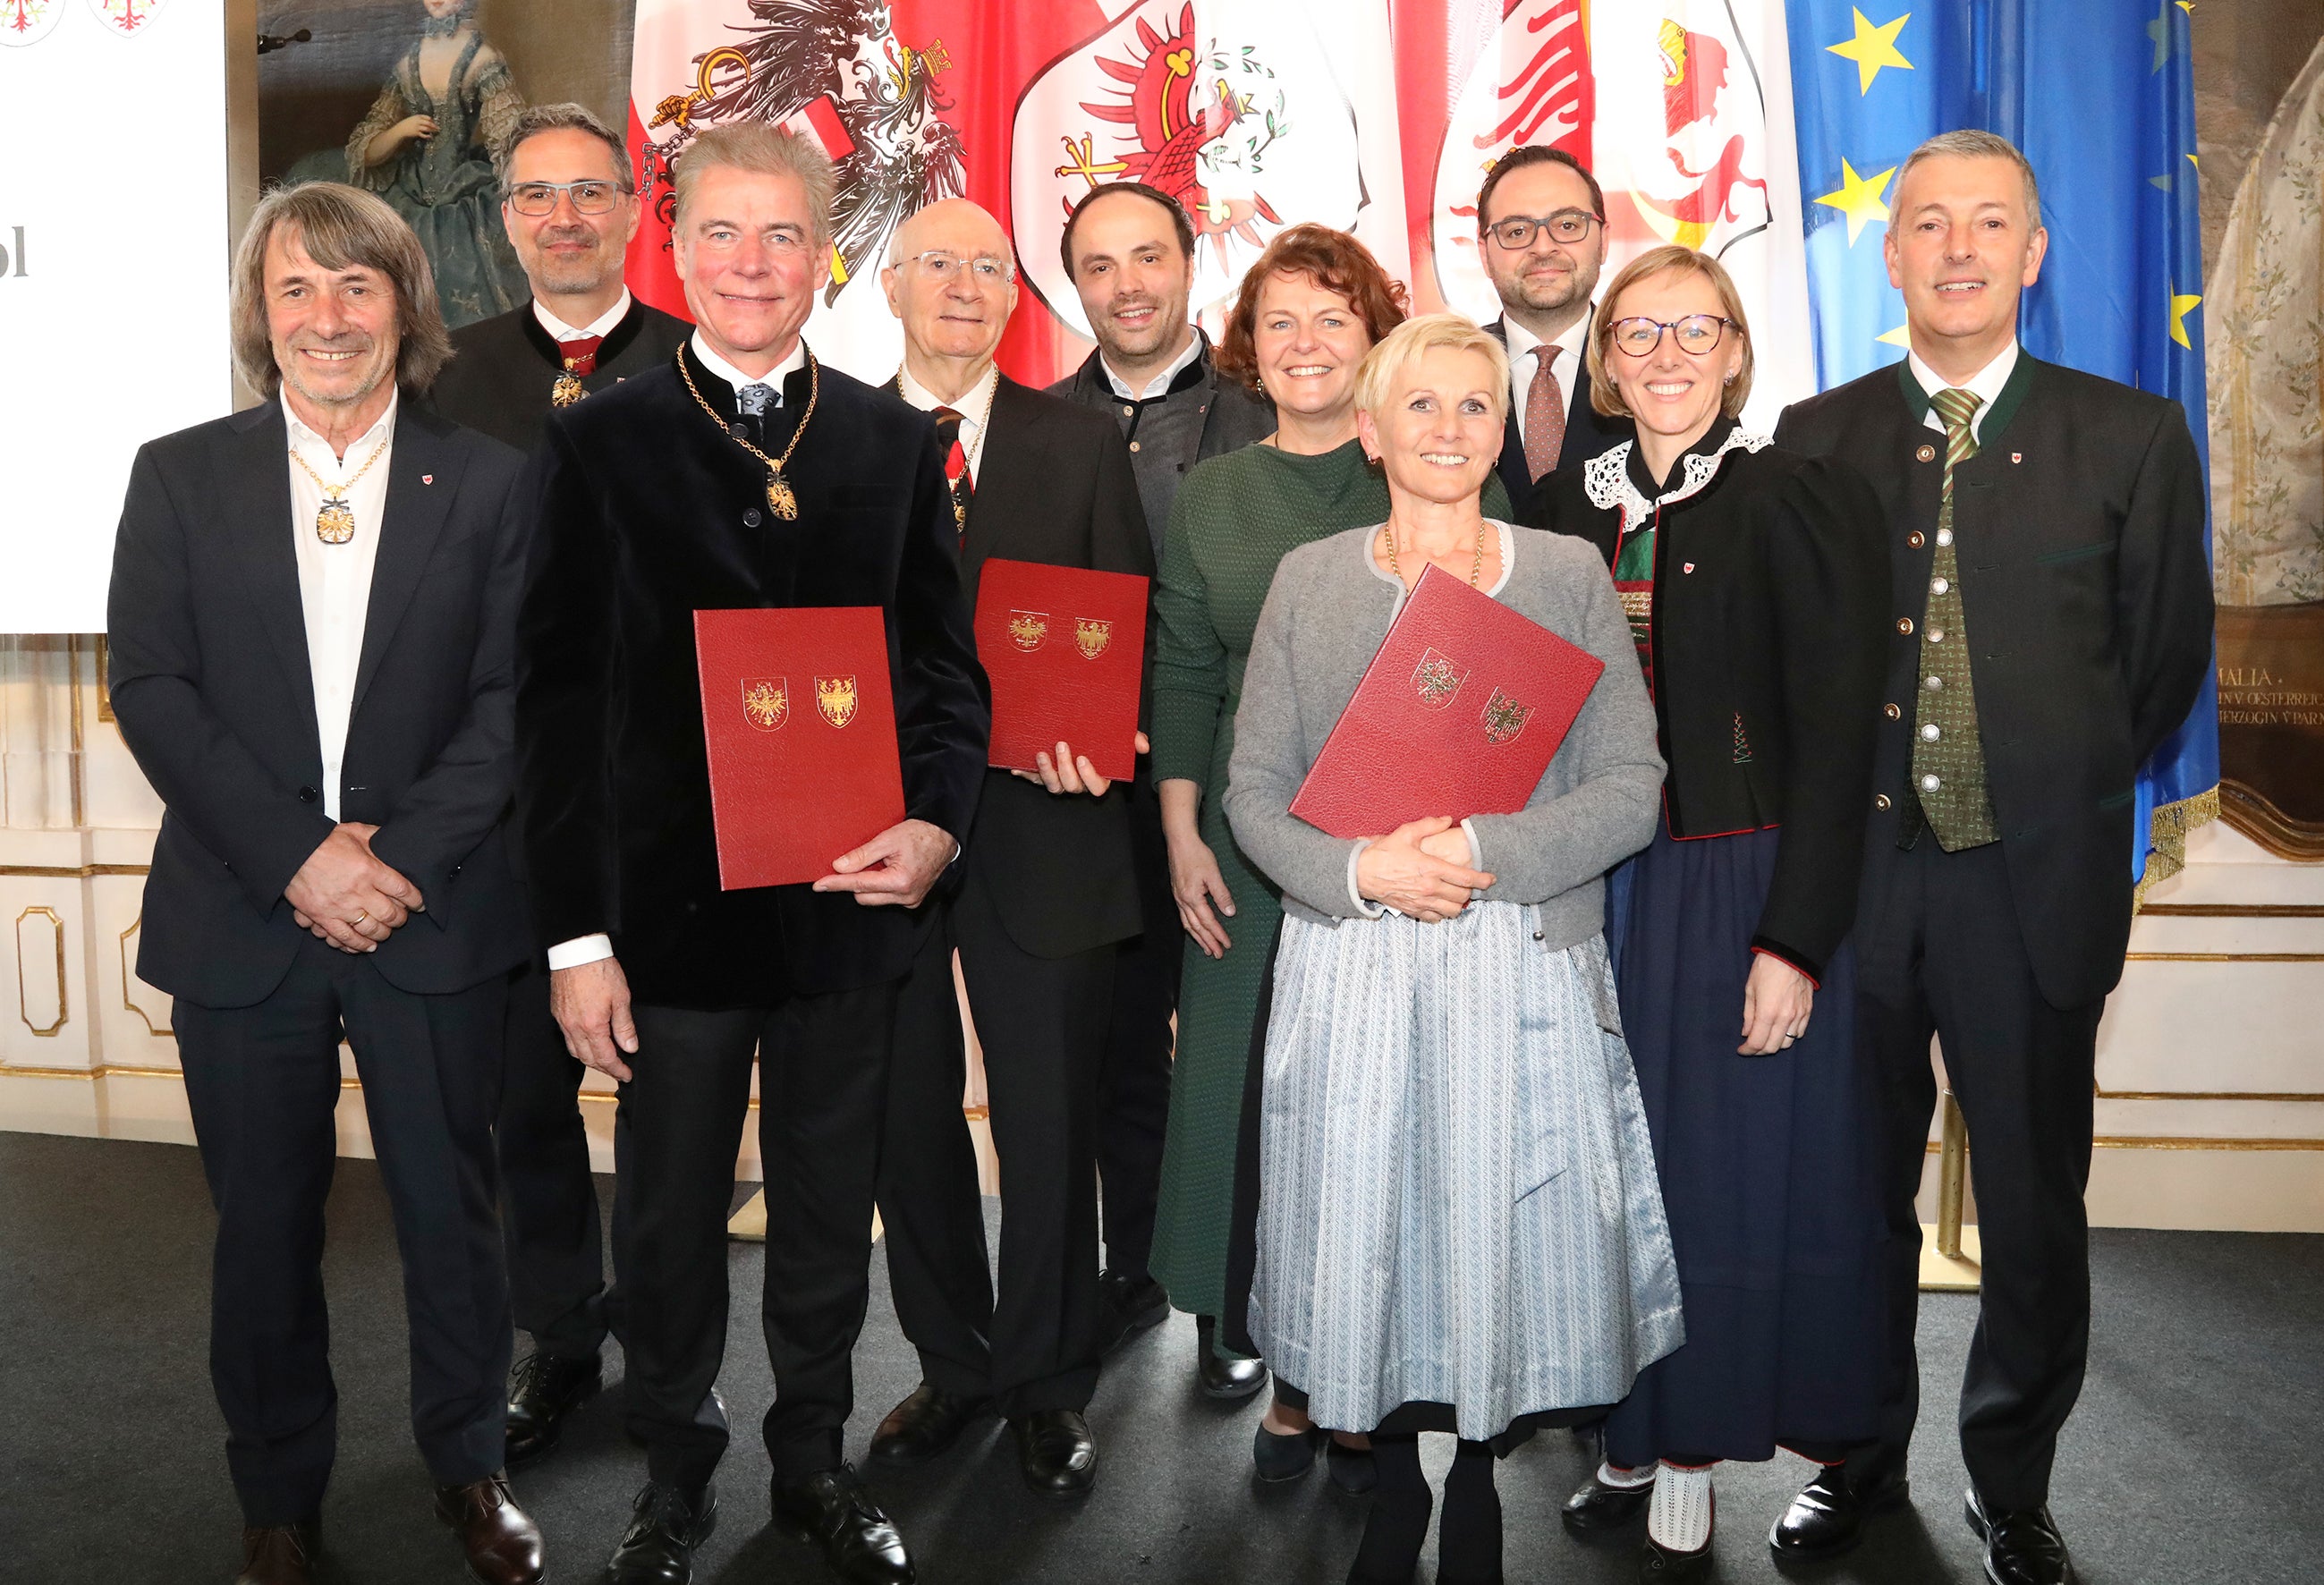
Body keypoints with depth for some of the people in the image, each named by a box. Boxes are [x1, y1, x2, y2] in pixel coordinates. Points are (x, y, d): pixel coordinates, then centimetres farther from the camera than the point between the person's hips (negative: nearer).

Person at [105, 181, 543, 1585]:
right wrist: (295, 856, -13)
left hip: (435, 919, 0)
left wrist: (402, 852, -13)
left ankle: (470, 1468, 31)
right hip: (241, 921, 1)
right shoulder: (181, 476, 5)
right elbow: (151, 688, -2)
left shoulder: (486, 481, 3)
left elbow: (510, 696, -2)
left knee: (453, 1210, 10)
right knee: (265, 1224, 12)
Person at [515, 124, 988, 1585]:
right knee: (672, 1216, 13)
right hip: (674, 901, -1)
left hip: (850, 899, 2)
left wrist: (937, 823, -12)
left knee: (833, 1208, 16)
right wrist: (578, 931, -8)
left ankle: (816, 1459, 37)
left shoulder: (898, 444, 5)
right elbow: (557, 699, -4)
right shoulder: (598, 445, -2)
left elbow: (947, 663, 6)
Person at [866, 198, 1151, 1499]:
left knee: (1050, 1116, 6)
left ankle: (1049, 1381, 24)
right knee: (907, 1111, 12)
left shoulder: (1084, 441, 6)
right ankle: (952, 1362, 30)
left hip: (1038, 827, -1)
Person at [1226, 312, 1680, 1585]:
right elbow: (1253, 790, 3)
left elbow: (1630, 786, -2)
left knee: (1504, 1233, 5)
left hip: (1522, 967, 0)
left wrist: (1485, 850, -16)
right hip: (1349, 969, 1)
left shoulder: (1569, 576, 5)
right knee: (1364, 1238, 6)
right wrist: (1362, 869, -14)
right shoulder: (1307, 581, 7)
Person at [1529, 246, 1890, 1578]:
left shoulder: (1803, 501, -6)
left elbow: (1835, 739, -10)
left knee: (1734, 1168, 5)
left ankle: (1692, 1475, 23)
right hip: (1602, 892, 4)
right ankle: (1640, 1442, 29)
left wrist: (1793, 941, -15)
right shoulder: (1570, 507, 8)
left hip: (1744, 887, -4)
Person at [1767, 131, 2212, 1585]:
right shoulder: (1815, 439, 5)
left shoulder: (2132, 439, 2)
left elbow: (2165, 663, 8)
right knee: (1856, 1194, 12)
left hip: (2032, 886, -1)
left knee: (2035, 1209, 10)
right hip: (1851, 876, 1)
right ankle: (1863, 1460, 33)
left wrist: (2061, 795, 8)